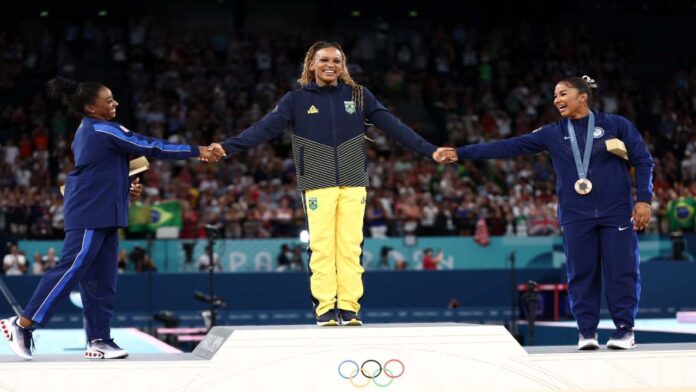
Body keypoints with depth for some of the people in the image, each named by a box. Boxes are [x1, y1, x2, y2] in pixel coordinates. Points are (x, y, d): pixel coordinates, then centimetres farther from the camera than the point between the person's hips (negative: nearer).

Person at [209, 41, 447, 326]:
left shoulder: (358, 95, 6)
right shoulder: (296, 100, 2)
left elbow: (392, 126, 2)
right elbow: (266, 128, -8)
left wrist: (430, 150, -4)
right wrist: (227, 147, -21)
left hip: (353, 184, 1)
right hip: (318, 184, -1)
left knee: (351, 246, 1)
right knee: (321, 247, -3)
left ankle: (349, 308, 6)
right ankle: (325, 309, 3)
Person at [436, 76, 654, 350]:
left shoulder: (616, 125, 2)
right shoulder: (553, 134, 7)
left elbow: (643, 160, 4)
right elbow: (510, 147, 3)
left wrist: (643, 199, -6)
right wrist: (461, 153, -3)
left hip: (616, 213, -2)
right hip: (576, 216, 2)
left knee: (621, 270, -2)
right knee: (581, 273, 1)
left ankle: (625, 328, 7)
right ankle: (587, 331, 9)